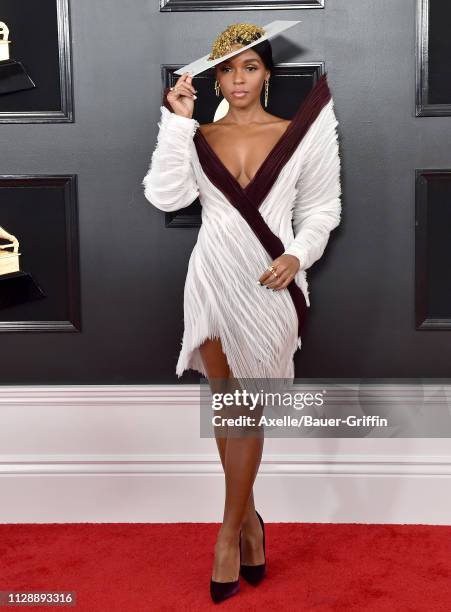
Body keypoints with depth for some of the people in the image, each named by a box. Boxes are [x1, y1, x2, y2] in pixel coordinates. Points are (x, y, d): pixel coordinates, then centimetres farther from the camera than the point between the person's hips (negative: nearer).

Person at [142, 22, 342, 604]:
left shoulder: (296, 134, 3)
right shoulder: (198, 137, 6)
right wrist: (176, 121, -11)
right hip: (213, 278, 2)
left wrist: (298, 255, -10)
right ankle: (248, 516, 23)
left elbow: (321, 207, 6)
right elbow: (165, 196, -9)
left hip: (269, 284, -2)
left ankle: (230, 530, 14)